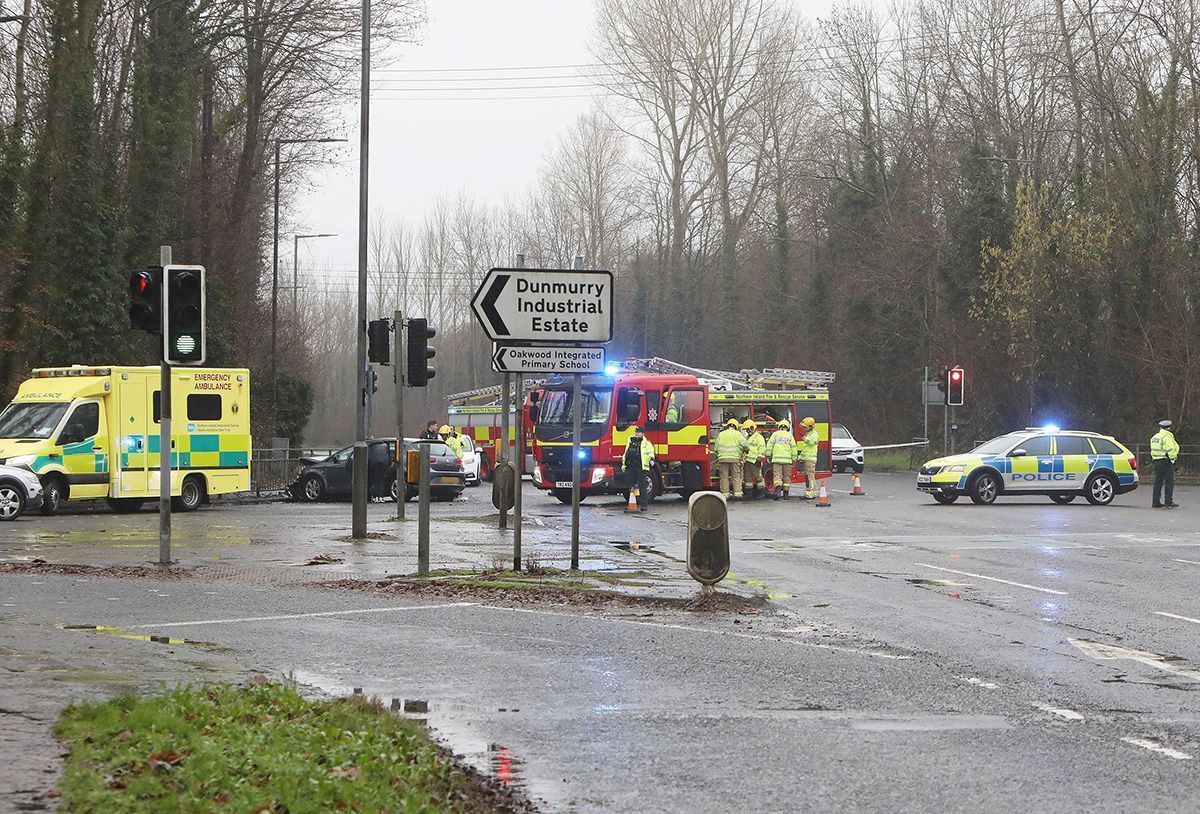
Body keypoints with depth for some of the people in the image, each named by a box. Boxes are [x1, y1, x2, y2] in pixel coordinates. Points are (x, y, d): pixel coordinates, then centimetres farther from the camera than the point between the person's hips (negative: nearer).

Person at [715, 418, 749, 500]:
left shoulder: (721, 434, 12)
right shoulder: (737, 434, 6)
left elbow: (716, 448, 11)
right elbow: (745, 445, -1)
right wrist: (746, 450, 19)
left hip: (723, 458, 1)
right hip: (734, 458, -1)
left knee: (724, 477, 3)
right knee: (736, 477, 3)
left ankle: (725, 494, -2)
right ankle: (737, 493, -5)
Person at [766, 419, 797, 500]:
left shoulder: (775, 434, 5)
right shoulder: (790, 436, 8)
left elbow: (769, 445, 1)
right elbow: (793, 448, 7)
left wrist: (768, 456, 7)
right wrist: (793, 459, 13)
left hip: (777, 459, -2)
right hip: (787, 460, 2)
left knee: (777, 475, -8)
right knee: (786, 476, 11)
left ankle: (778, 489, -30)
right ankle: (785, 493, 12)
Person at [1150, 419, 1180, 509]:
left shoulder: (1154, 437, 16)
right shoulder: (1167, 436, -11)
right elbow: (1171, 450, -18)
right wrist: (1173, 460, -11)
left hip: (1156, 461, 8)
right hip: (1166, 462, -8)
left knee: (1158, 482, 11)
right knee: (1169, 482, -4)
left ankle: (1156, 502, 10)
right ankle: (1168, 502, -8)